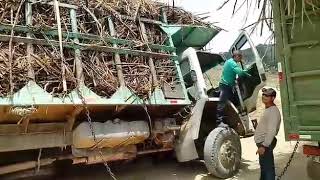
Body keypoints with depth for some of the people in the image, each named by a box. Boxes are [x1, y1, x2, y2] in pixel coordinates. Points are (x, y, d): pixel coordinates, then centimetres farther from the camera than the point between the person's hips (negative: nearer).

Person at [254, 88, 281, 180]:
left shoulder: (273, 111, -19)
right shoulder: (267, 110, 14)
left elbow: (272, 131, -27)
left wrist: (264, 145, -28)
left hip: (266, 144, -11)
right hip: (262, 142, 11)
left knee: (268, 167, -4)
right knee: (264, 166, 23)